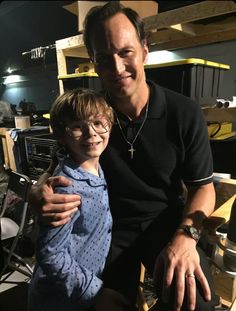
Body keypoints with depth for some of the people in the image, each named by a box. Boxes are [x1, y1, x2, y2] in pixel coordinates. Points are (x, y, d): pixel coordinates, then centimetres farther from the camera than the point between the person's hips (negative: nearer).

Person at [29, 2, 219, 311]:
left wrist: (186, 235, -25)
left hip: (167, 220, 0)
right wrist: (39, 192, -23)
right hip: (110, 226, 1)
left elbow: (203, 186, -5)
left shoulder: (185, 114, -11)